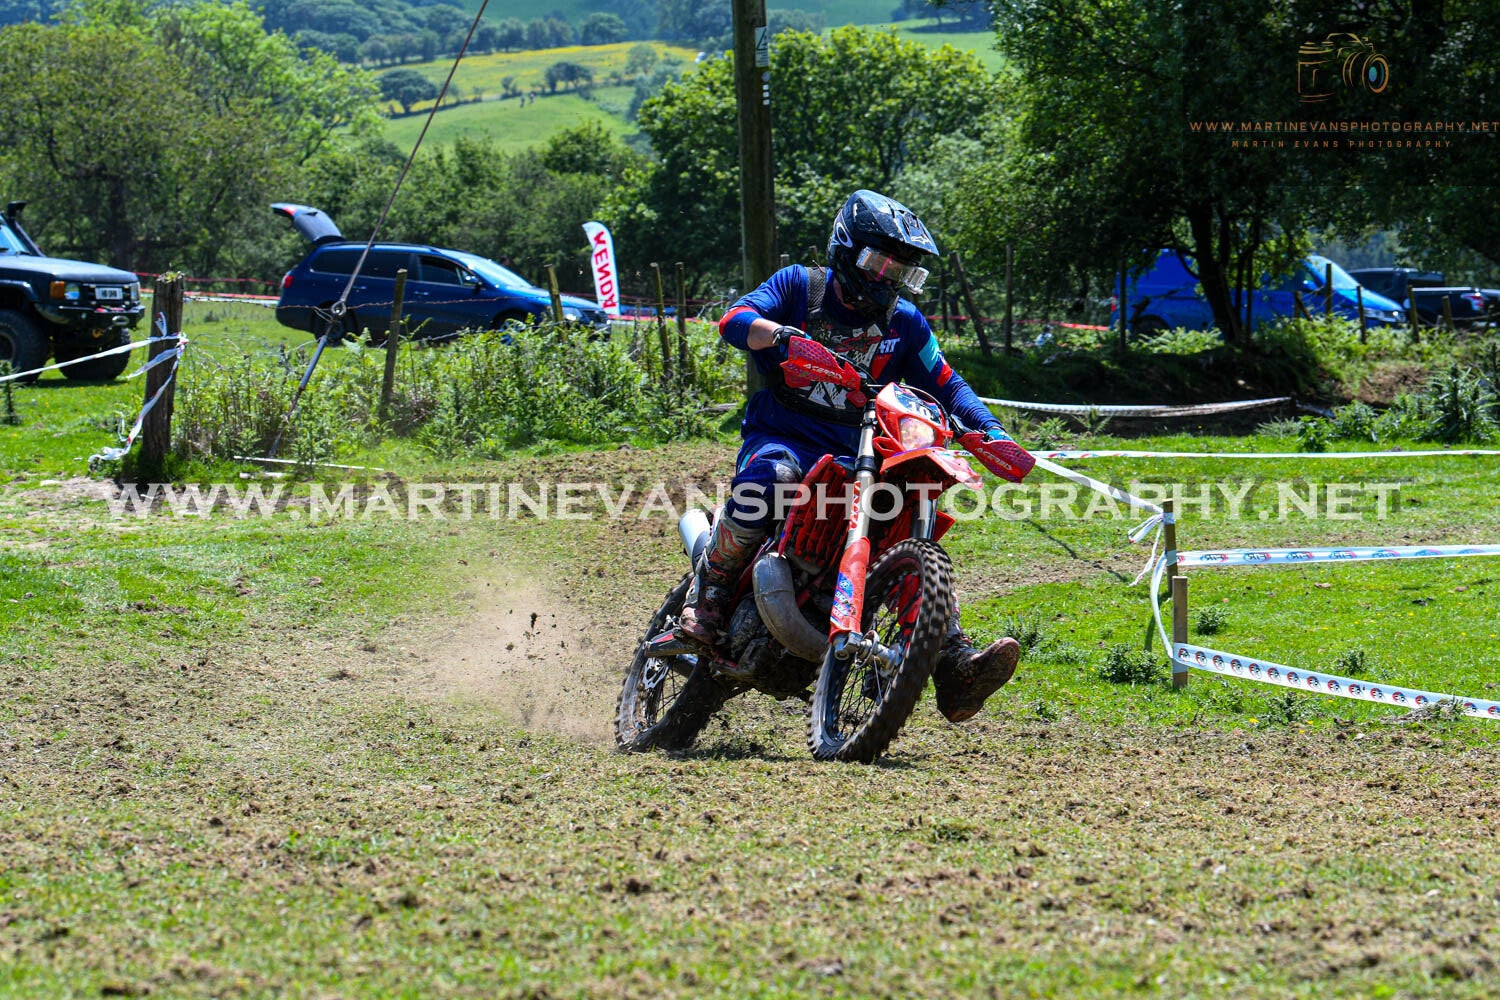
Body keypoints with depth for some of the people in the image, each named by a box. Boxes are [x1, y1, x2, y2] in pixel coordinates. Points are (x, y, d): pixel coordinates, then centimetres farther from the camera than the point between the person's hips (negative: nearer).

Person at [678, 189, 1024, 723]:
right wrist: (782, 334, -36)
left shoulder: (904, 323, 13)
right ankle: (708, 589, -24)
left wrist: (990, 431, -1)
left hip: (857, 455, 5)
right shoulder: (798, 286, 2)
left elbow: (946, 385, 17)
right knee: (768, 477, -39)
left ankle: (956, 669, -17)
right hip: (782, 437, -5)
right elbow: (734, 320, -14)